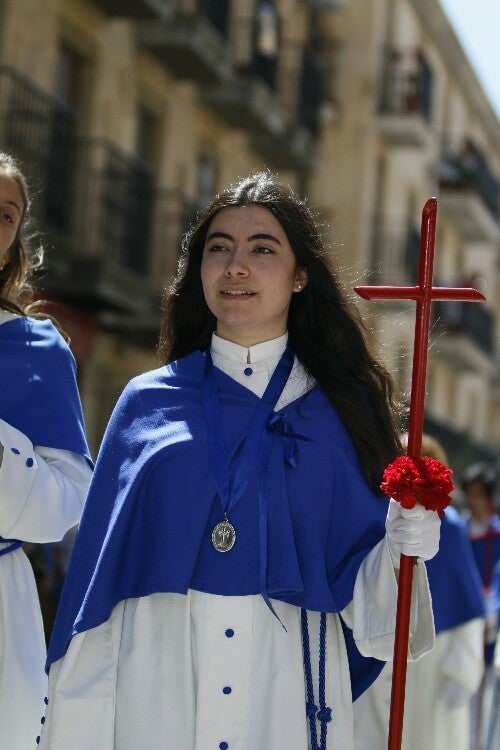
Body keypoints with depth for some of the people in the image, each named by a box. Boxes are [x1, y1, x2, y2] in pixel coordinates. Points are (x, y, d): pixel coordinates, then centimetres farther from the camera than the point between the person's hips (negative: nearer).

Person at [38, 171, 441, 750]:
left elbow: (369, 614, 0)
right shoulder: (146, 404, 4)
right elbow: (99, 574, 2)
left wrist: (407, 541, -20)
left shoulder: (343, 409, 3)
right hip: (157, 695, 0)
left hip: (286, 694, 0)